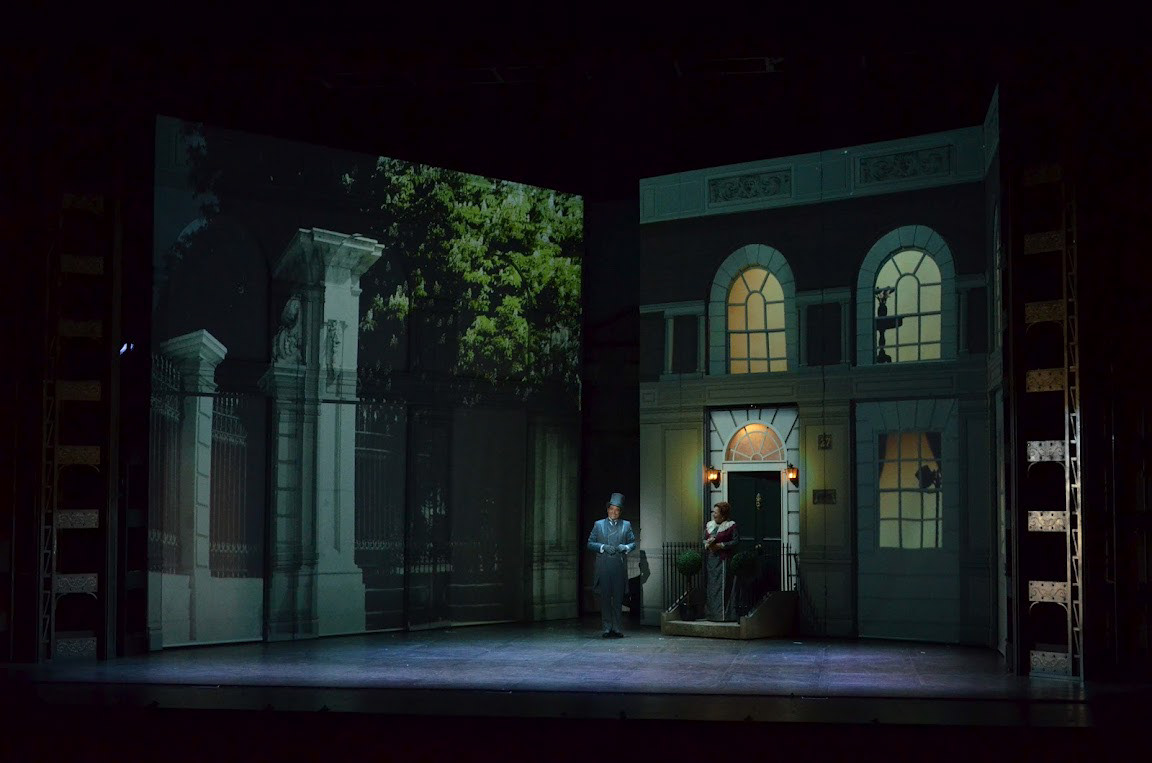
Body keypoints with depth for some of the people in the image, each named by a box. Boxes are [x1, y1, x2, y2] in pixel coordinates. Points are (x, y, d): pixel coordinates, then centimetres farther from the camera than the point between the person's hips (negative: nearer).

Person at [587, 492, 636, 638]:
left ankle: (617, 628, 6)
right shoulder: (598, 525, 12)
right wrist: (603, 547, -8)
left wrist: (625, 547, -7)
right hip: (603, 568, 0)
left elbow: (633, 543, 14)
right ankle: (607, 628, 3)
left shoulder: (626, 525, 14)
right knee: (605, 598, -2)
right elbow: (590, 543, 9)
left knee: (618, 598, 0)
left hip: (619, 567, 0)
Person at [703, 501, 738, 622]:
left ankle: (723, 614, -6)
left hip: (723, 559, -6)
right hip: (710, 558, 6)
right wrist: (707, 543, -5)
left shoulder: (730, 525, -5)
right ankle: (712, 613, 13)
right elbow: (704, 540, 18)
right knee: (711, 587, 7)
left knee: (722, 587, -8)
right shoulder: (709, 525, 14)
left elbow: (736, 541, -10)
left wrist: (720, 545, -16)